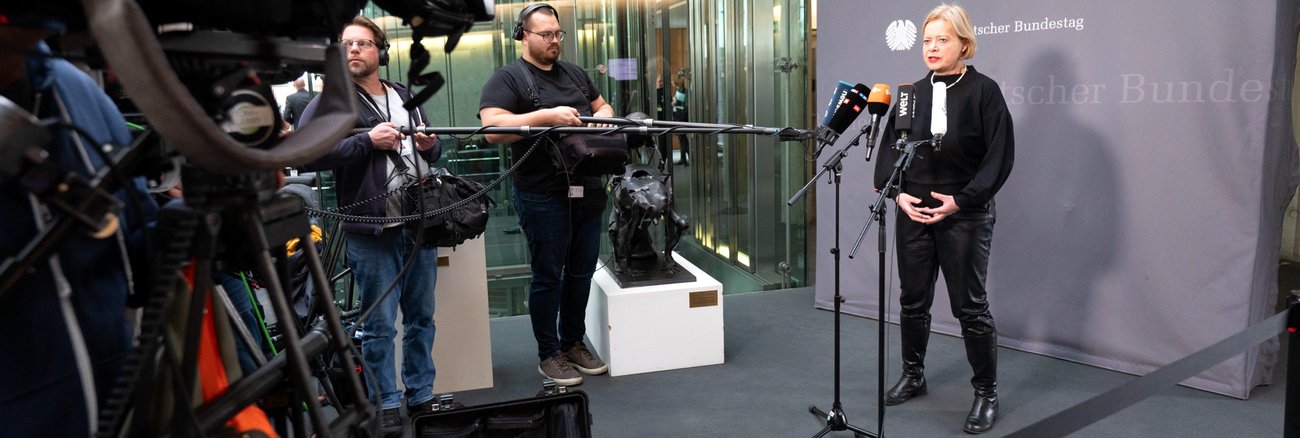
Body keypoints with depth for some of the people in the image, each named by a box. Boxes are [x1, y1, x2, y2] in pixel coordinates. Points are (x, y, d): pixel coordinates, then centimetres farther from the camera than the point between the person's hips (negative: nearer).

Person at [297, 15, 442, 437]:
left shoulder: (407, 98, 16)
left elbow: (430, 154, 26)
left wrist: (431, 146, 2)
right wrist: (367, 140, -19)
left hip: (420, 224, 5)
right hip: (372, 232, -5)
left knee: (421, 317, 13)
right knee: (380, 326, 2)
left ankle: (422, 396, 27)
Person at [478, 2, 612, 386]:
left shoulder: (575, 74, 16)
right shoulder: (508, 78, -6)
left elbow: (602, 106, 26)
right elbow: (493, 128, -20)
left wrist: (603, 116, 1)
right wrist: (547, 116, -25)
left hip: (587, 191, 7)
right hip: (543, 196, -6)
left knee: (582, 271, 14)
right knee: (548, 276, 4)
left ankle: (574, 343, 30)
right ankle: (549, 355, 17)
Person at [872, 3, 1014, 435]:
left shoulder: (983, 91, -5)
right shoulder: (913, 93, 8)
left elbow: (999, 156, -9)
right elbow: (889, 148, 8)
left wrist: (961, 200, -16)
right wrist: (898, 193, -7)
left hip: (964, 216, -5)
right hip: (913, 213, 5)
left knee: (970, 306, -1)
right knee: (913, 299, 12)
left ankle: (986, 393, 13)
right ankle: (913, 375, 30)